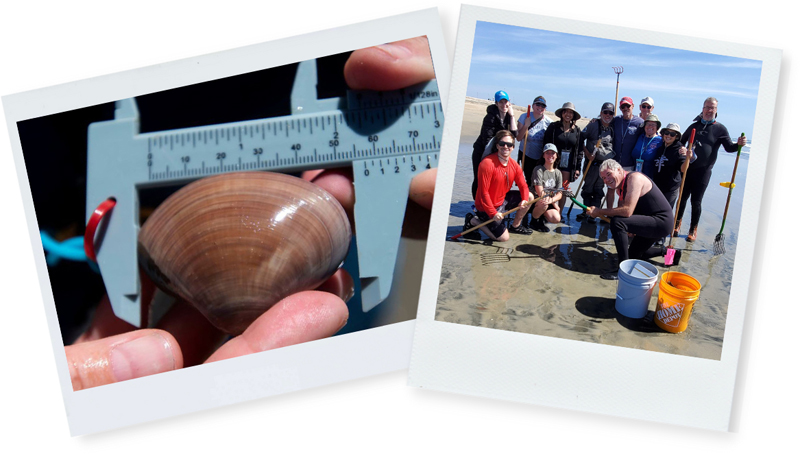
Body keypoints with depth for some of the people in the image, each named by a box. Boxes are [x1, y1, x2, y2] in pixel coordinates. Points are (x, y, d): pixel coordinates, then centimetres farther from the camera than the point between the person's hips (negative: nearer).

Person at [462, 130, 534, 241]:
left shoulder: (514, 165, -3)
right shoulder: (487, 163, -26)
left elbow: (523, 186, 3)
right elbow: (483, 193, -26)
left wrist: (524, 200, -19)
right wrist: (493, 213, -27)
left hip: (502, 200, 8)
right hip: (488, 207, -8)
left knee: (529, 197, 5)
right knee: (504, 238, -6)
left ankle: (515, 226, 20)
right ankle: (473, 221, 7)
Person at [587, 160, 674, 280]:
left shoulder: (634, 178, -22)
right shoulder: (620, 186, 9)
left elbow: (627, 211, -31)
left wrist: (600, 212, -23)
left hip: (661, 221, -11)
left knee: (617, 222, -28)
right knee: (633, 254, 25)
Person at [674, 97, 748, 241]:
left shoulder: (720, 129, 2)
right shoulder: (694, 126, 12)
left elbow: (729, 147, -3)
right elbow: (682, 141, 22)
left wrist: (738, 144, -23)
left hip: (703, 171, -3)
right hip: (687, 168, 3)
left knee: (696, 201, 1)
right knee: (682, 197, 9)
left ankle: (693, 229, 14)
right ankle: (677, 224, 25)